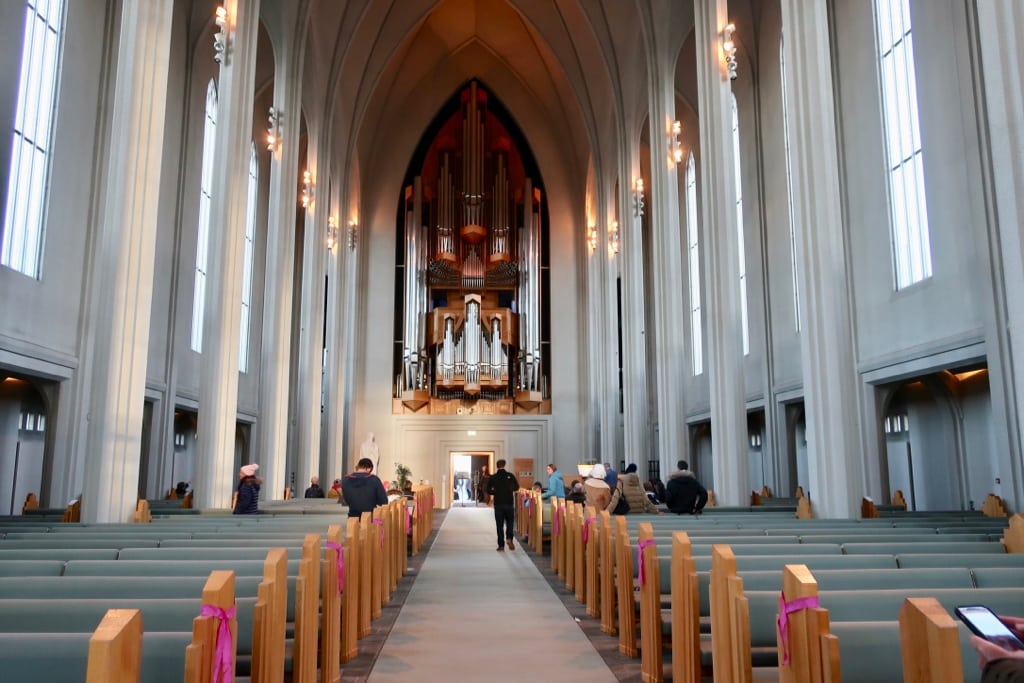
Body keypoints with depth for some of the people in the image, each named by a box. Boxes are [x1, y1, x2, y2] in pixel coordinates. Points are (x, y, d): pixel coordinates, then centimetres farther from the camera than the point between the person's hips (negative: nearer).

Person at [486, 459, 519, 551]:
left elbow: (488, 491, -3)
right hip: (509, 503, 0)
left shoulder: (492, 478, -3)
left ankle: (501, 545, 3)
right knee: (510, 522, 14)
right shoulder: (510, 476, -4)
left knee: (499, 525, 6)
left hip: (498, 504, 0)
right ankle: (509, 538, -9)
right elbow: (516, 487, -2)